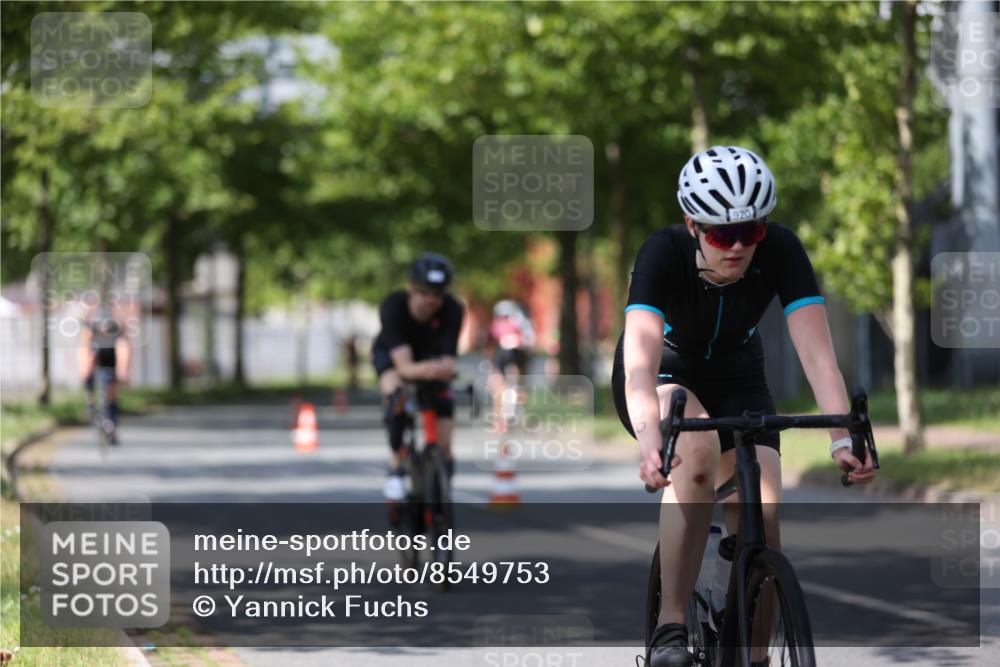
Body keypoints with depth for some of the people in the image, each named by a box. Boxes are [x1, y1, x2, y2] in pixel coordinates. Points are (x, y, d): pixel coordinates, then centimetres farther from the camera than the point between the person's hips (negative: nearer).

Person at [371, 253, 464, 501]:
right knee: (396, 393, -37)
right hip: (391, 353, -2)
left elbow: (448, 363, -36)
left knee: (444, 447, -11)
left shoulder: (452, 310, -31)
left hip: (431, 355, 2)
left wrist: (445, 370, -60)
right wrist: (423, 370, -66)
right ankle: (395, 466, -21)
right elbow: (404, 366, -44)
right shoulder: (393, 306, -36)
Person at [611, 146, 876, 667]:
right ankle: (671, 625, -28)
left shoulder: (781, 251, -25)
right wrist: (649, 443, -61)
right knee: (697, 450, -36)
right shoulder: (663, 254, -32)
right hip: (667, 372, -3)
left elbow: (817, 354, -32)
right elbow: (639, 363, -44)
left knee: (762, 517, -15)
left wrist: (843, 439, -47)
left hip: (736, 375, 3)